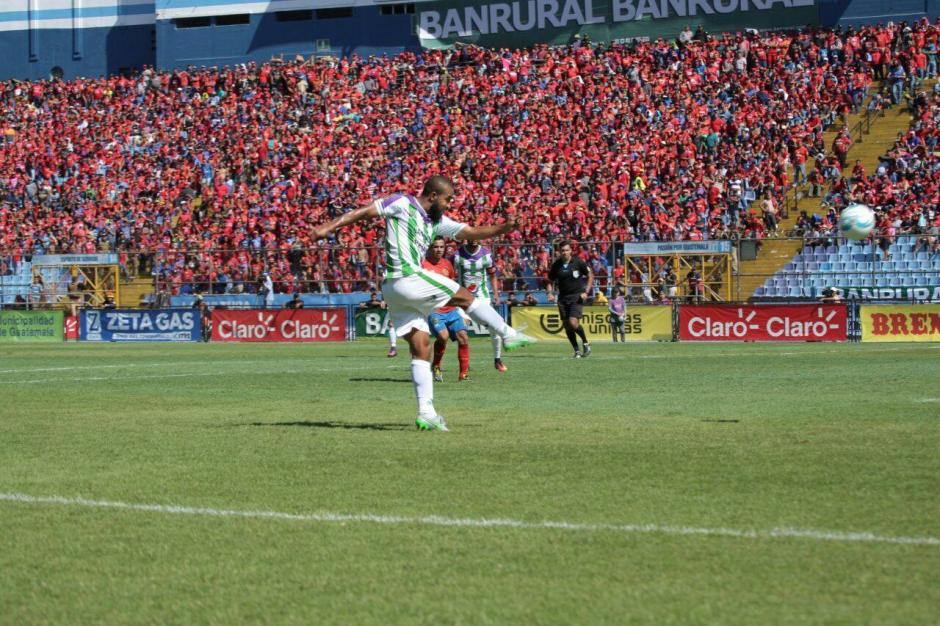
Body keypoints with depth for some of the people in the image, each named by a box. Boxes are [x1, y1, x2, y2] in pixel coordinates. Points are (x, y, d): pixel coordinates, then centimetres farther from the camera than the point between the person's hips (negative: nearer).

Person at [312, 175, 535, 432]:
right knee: (465, 297, 2)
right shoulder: (402, 204, -3)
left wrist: (505, 227, 8)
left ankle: (426, 412, 2)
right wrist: (329, 227, -14)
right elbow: (363, 212, -5)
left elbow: (474, 232, 20)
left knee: (421, 349, 4)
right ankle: (509, 335, 16)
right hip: (408, 278, -9)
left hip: (396, 290, 9)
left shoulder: (437, 222, 19)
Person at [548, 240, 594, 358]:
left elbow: (590, 275, 2)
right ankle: (577, 351, 13)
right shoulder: (556, 265, 1)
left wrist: (586, 292, -7)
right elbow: (550, 280, 14)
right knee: (567, 326, 0)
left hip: (577, 296, -4)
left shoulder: (578, 262, -7)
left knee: (573, 322, -19)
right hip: (563, 297, 4)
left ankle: (585, 343, 7)